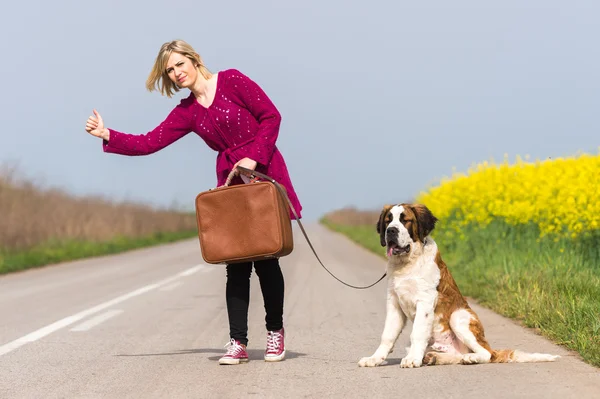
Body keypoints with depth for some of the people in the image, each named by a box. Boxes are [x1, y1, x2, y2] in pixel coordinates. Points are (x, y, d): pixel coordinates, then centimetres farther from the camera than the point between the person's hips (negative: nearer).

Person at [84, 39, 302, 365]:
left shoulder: (231, 81, -3)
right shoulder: (187, 112, 10)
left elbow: (270, 116, -5)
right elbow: (148, 143, 6)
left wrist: (254, 157, -13)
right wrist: (107, 135, -4)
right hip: (231, 183, 4)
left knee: (265, 259, -2)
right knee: (236, 264, -2)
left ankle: (275, 332, 16)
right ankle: (238, 343, 0)